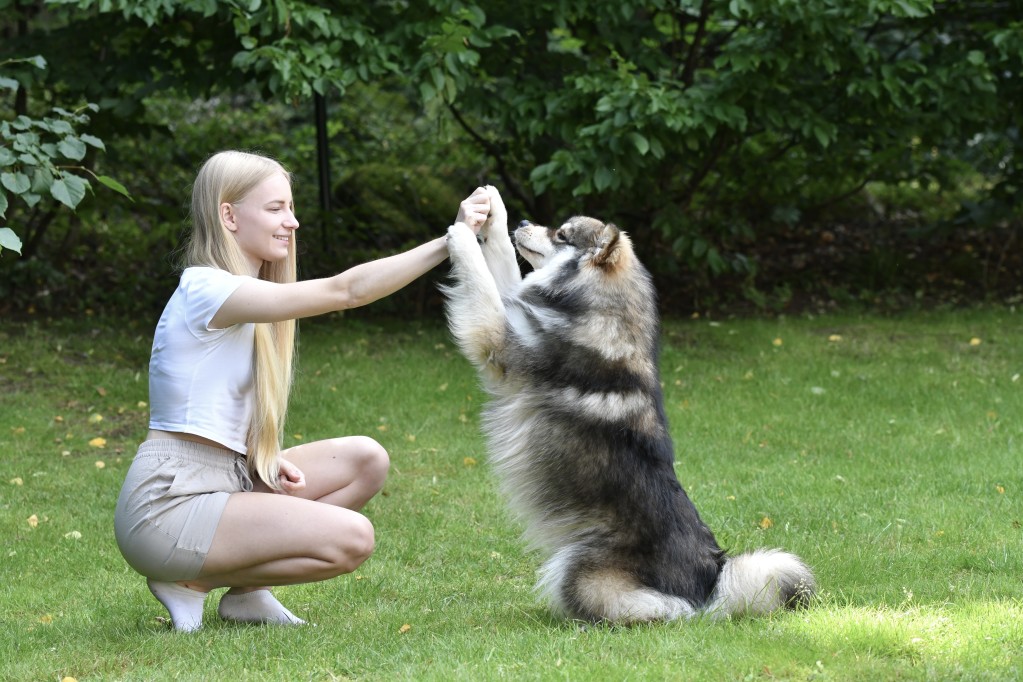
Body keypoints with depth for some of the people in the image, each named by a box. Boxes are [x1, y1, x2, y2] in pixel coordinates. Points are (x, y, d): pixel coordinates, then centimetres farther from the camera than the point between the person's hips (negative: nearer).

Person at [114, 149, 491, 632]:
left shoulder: (243, 296, 15)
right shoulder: (205, 289, -16)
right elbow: (345, 291, -22)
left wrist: (266, 460, -6)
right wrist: (449, 241, -23)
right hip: (168, 503, -10)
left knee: (365, 460, 1)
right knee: (351, 538, -19)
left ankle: (246, 591, 5)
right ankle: (192, 581, -3)